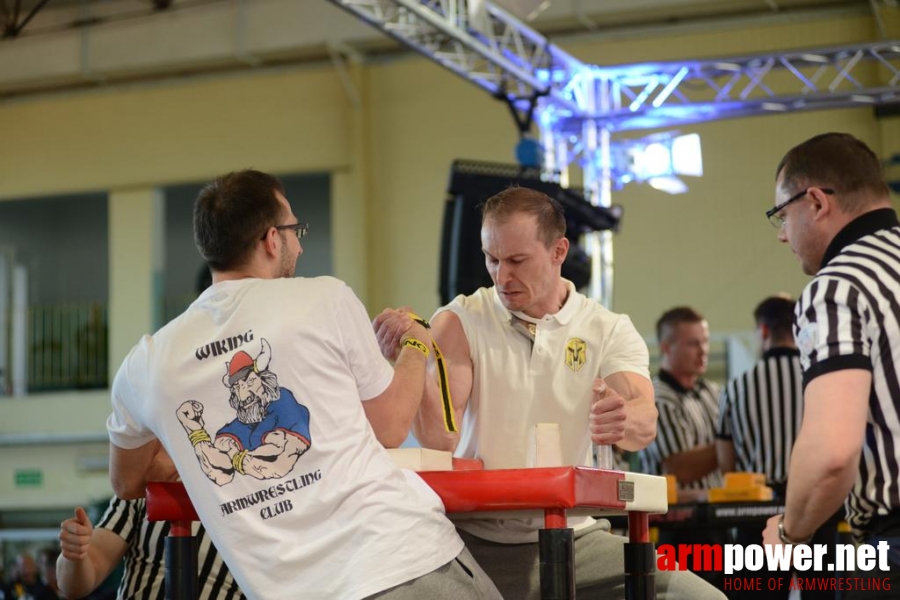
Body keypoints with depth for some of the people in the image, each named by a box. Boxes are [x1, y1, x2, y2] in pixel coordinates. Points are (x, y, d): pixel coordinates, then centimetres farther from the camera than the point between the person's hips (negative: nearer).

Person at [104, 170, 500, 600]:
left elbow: (128, 486, 23)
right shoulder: (325, 299, -3)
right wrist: (415, 347, 26)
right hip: (407, 563, -3)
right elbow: (390, 428, 8)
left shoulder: (147, 365, 6)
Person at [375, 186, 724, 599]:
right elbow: (440, 438, -14)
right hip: (477, 541, -2)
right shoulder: (458, 323, -2)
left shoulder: (609, 331, 1)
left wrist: (622, 422, -41)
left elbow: (644, 423, -16)